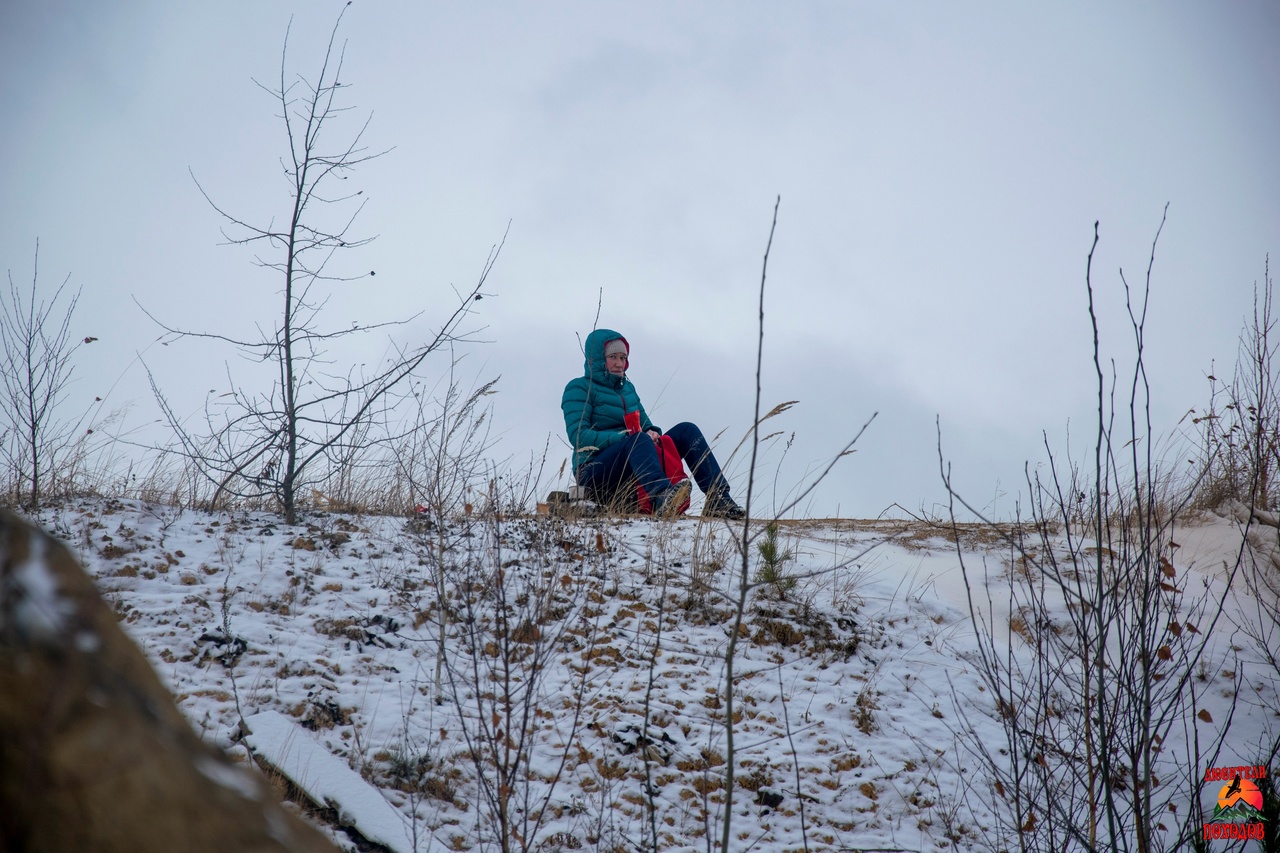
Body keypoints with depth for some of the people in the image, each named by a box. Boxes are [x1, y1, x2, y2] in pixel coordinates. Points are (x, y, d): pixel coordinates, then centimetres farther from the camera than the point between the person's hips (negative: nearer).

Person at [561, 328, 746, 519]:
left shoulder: (627, 388, 22)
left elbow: (645, 424, 23)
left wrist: (652, 433, -4)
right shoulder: (579, 388, -2)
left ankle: (718, 499, -25)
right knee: (638, 440, -37)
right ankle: (662, 496, -69)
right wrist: (625, 437, -22)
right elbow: (578, 435, -14)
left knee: (686, 430, -7)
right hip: (594, 472, -7)